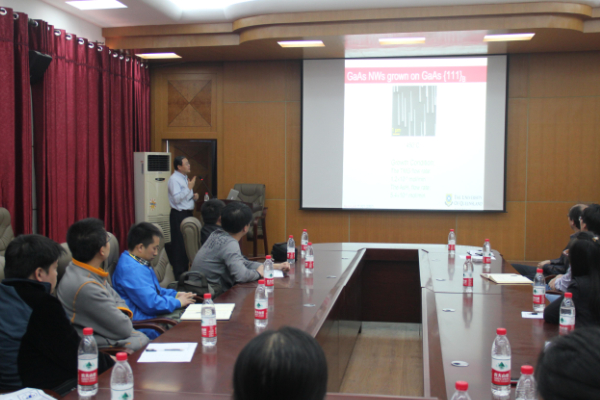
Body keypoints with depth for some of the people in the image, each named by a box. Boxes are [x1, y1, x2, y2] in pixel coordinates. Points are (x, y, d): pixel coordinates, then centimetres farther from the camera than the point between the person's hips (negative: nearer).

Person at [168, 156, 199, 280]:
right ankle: (178, 273, 0)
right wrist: (189, 188, -20)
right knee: (179, 245, -6)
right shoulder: (174, 179, -12)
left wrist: (194, 196, 4)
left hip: (188, 213, 9)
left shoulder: (185, 178, 16)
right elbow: (177, 198, -22)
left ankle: (185, 269, 22)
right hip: (179, 215, -9)